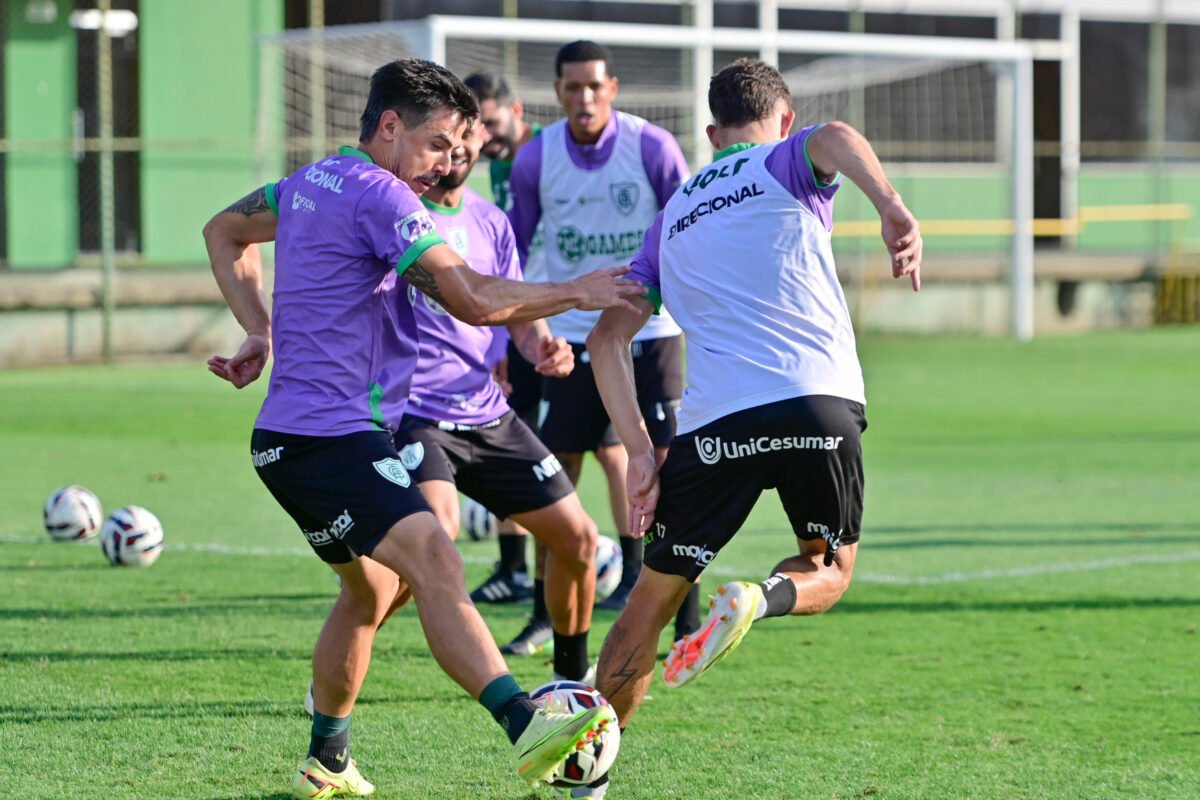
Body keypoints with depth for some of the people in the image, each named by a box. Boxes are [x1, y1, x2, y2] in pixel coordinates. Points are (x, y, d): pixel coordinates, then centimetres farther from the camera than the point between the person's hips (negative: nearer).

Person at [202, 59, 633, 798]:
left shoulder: (312, 182, 15)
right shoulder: (379, 196, -14)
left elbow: (225, 233, 32)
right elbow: (475, 300, -20)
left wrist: (260, 333, 22)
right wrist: (577, 293, -8)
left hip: (297, 438, 11)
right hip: (329, 438, -11)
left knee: (371, 588, 22)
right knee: (435, 564, -25)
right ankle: (525, 726, -42)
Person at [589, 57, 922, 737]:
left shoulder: (672, 217, 25)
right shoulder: (787, 163, 13)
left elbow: (607, 337, 19)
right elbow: (834, 138, -13)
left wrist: (640, 451, 15)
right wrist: (892, 207, -27)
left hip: (714, 423, 2)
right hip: (821, 405, -2)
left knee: (655, 597, 15)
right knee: (830, 571, 20)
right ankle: (765, 596, -13)